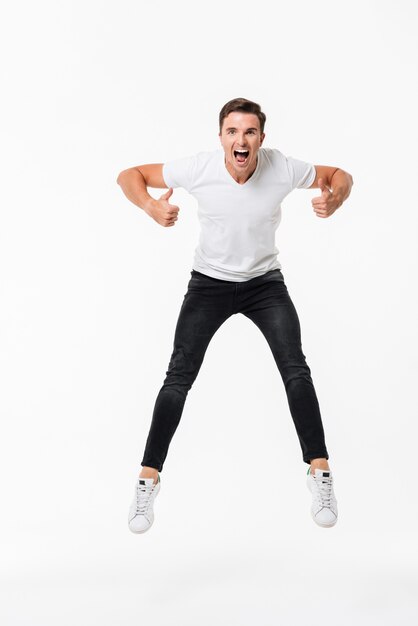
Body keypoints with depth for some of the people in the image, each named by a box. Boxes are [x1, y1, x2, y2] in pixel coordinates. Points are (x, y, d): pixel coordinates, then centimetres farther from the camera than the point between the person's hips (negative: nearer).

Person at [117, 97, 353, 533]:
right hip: (209, 283, 0)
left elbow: (341, 175, -3)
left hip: (265, 281, 1)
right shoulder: (198, 169, -22)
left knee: (295, 369, -14)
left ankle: (320, 474, 0)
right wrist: (151, 206, -33)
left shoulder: (282, 169, -20)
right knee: (179, 377, -7)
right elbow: (129, 176, -11)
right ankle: (148, 480, 4)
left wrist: (334, 199, -28)